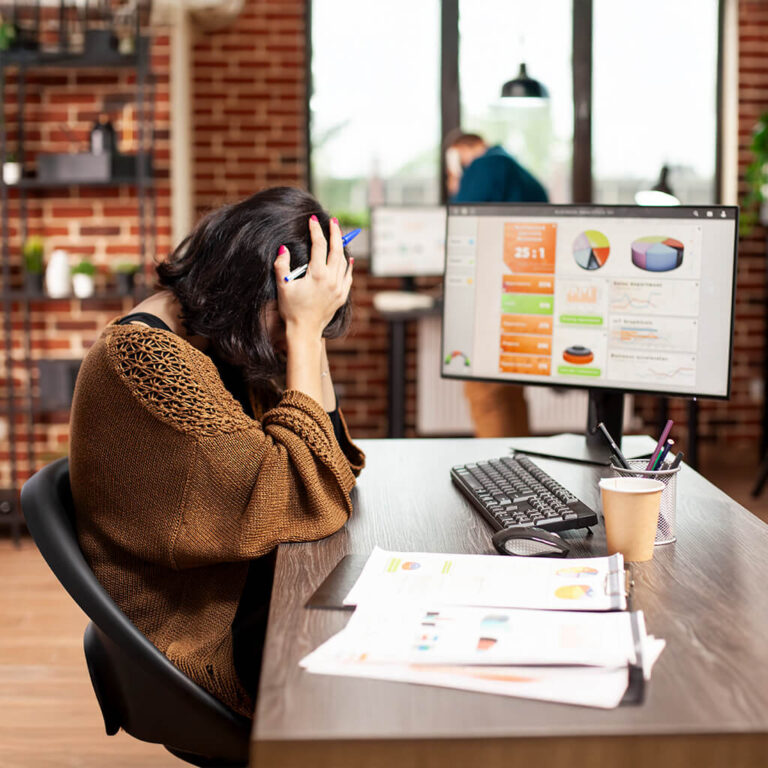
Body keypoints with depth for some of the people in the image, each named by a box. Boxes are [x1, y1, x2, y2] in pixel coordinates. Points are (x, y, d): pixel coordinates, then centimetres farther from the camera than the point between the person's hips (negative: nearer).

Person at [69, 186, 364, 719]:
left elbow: (331, 462, 5)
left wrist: (311, 333, -4)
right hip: (210, 649, -9)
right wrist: (303, 330, -22)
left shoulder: (218, 341, 4)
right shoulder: (146, 358, -25)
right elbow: (304, 501, -26)